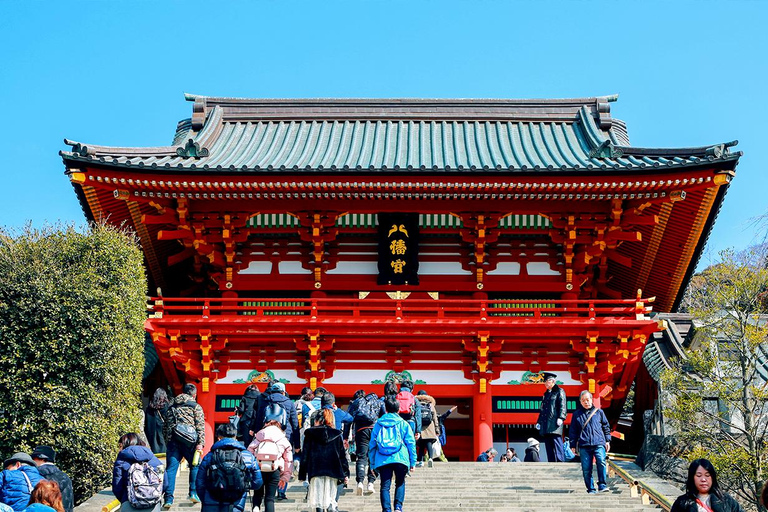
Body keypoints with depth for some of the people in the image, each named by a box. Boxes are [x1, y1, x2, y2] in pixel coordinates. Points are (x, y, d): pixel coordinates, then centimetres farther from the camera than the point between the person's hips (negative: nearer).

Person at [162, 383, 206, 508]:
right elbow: (200, 427, -5)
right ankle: (193, 492, 12)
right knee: (195, 465, 15)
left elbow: (165, 427, 22)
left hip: (172, 441, 4)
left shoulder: (171, 408, 20)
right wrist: (200, 443, -8)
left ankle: (168, 498, -4)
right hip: (188, 441, -3)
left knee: (171, 468, 2)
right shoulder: (196, 407, 5)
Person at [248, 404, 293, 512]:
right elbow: (289, 460, 10)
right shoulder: (284, 440, 9)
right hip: (274, 471, -1)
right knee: (270, 498, 7)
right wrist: (285, 477, 18)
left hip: (258, 469, 1)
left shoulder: (259, 435, 8)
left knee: (258, 493, 19)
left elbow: (249, 452, 0)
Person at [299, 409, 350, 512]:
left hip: (316, 472, -1)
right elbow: (342, 455, 8)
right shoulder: (336, 434, 8)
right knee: (331, 499, 5)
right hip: (332, 472, 2)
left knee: (318, 499, 2)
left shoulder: (310, 434, 3)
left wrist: (302, 474, 6)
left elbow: (305, 456, 2)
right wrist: (345, 473, 11)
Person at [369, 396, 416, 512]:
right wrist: (413, 462, 8)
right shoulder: (403, 424, 7)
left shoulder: (378, 424, 11)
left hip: (382, 460, 1)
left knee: (385, 486, 3)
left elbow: (372, 444, 11)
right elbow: (411, 443, 4)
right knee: (400, 483, 16)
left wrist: (372, 463, 16)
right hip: (400, 459, -1)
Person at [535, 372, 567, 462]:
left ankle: (561, 461, -15)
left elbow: (562, 405, -8)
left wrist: (560, 418, -19)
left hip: (554, 422, -8)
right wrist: (539, 421, 19)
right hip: (545, 423, 8)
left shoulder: (559, 391, 2)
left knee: (556, 443, -13)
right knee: (548, 445, 4)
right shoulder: (546, 394, 23)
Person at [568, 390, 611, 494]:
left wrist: (607, 440, 13)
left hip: (599, 443, -1)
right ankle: (591, 489, 8)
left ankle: (602, 485, -16)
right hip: (584, 446, 1)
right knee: (586, 469, -2)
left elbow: (606, 427, 18)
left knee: (601, 462, -23)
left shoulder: (599, 412, 13)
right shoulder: (577, 414, 12)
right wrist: (573, 445, 10)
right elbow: (573, 431, 15)